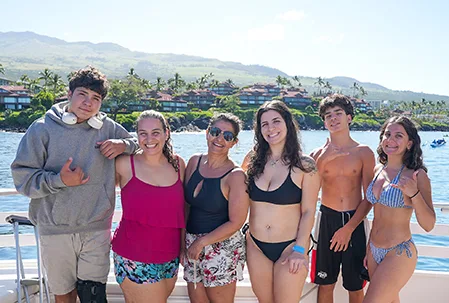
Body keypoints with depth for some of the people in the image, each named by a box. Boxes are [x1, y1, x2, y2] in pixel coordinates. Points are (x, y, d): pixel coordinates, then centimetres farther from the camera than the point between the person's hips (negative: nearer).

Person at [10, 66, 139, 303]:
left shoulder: (108, 128, 1)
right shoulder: (43, 128, -3)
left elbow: (141, 143, 15)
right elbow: (22, 177, -3)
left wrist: (124, 145, -7)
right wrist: (58, 181, -19)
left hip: (97, 230, 1)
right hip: (55, 230, 0)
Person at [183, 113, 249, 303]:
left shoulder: (235, 176, -15)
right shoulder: (194, 162, 2)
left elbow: (235, 223, -15)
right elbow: (186, 204, 9)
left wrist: (201, 242, -11)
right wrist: (183, 240, 5)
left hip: (222, 250, -5)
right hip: (191, 246, 5)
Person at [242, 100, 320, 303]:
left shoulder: (304, 165, -9)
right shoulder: (253, 160, 1)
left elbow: (308, 212, -7)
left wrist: (299, 250, -13)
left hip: (289, 246, -3)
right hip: (256, 246, 4)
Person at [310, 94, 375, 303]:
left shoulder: (364, 153, 0)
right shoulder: (318, 154, 3)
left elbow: (369, 198, -2)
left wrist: (349, 228, -10)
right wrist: (323, 160, -16)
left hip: (355, 222, -1)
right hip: (327, 219, 1)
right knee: (325, 284, 9)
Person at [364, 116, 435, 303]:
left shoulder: (416, 175, -14)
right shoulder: (377, 170, 4)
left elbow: (428, 225, -18)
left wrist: (414, 194, -32)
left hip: (399, 254, -6)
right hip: (375, 252, 6)